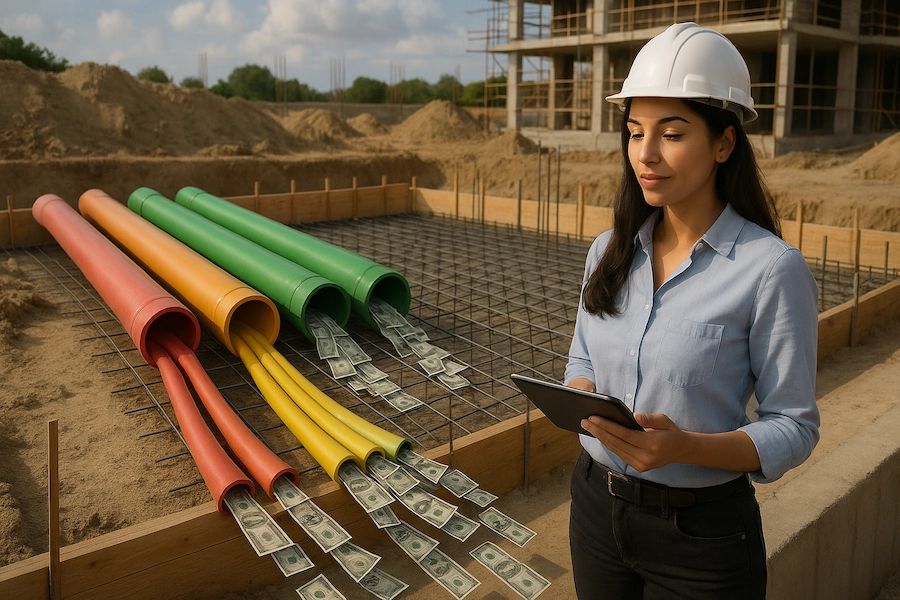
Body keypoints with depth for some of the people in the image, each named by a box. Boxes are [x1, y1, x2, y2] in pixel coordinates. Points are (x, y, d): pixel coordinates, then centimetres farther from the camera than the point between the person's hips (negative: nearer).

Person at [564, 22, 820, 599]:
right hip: (597, 506, 5)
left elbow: (793, 427, -12)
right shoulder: (609, 250, 0)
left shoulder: (772, 268, -16)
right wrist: (584, 402, -12)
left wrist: (687, 447, -28)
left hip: (702, 533, -4)